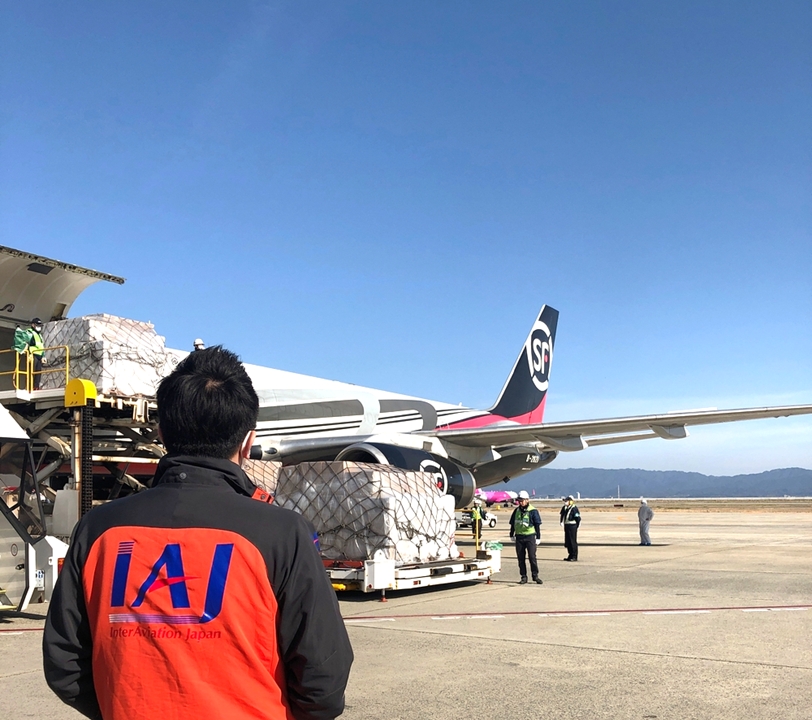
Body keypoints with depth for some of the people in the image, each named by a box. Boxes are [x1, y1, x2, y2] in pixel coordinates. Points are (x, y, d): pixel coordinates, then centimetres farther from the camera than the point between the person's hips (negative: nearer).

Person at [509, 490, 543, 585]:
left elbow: (537, 525, -4)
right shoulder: (516, 511, 8)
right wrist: (512, 535, 18)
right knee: (521, 558, 6)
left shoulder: (533, 511, -6)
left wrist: (538, 537, -5)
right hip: (519, 537, 5)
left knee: (532, 557, -5)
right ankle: (523, 577, 13)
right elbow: (512, 524, 17)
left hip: (530, 537, -5)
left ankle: (535, 576, 5)